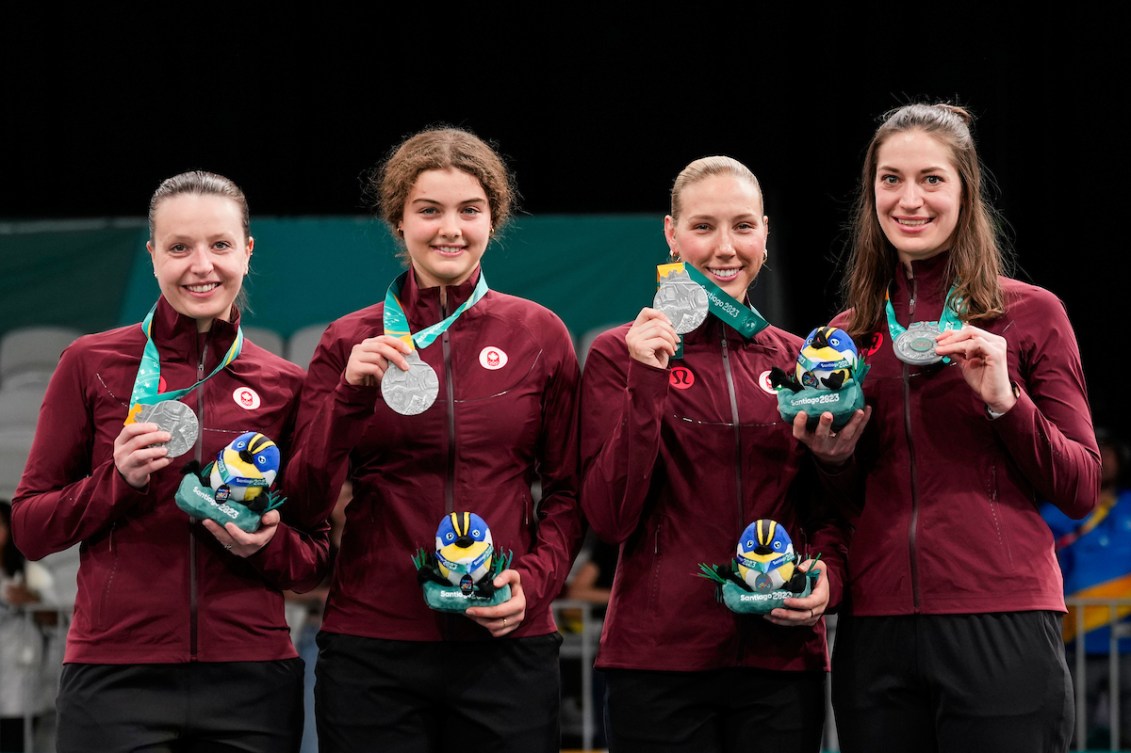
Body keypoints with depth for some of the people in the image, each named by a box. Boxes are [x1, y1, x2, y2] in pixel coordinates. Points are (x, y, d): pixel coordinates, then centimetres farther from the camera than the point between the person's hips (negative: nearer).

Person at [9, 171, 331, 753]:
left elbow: (315, 561, 13)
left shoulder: (284, 384, 7)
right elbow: (30, 529, 5)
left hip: (251, 682, 2)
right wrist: (118, 481, -11)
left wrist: (266, 546, -8)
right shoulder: (92, 364, 3)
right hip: (116, 677, -2)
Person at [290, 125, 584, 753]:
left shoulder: (539, 335, 5)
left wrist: (535, 579, -6)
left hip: (506, 647, 0)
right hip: (370, 648, 0)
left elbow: (569, 489, 10)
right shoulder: (350, 342, 5)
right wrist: (351, 393, -13)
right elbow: (308, 501, 0)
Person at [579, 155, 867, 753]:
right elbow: (611, 518, -6)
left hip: (782, 660, 3)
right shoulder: (620, 355, 2)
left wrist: (828, 575, -4)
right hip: (659, 660, -3)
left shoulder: (797, 359, 11)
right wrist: (646, 384, -13)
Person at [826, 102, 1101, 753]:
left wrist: (1004, 400, -11)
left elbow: (1080, 491, 2)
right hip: (876, 639, 3)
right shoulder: (850, 332, 13)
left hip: (1001, 627, -3)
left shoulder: (1029, 314, 3)